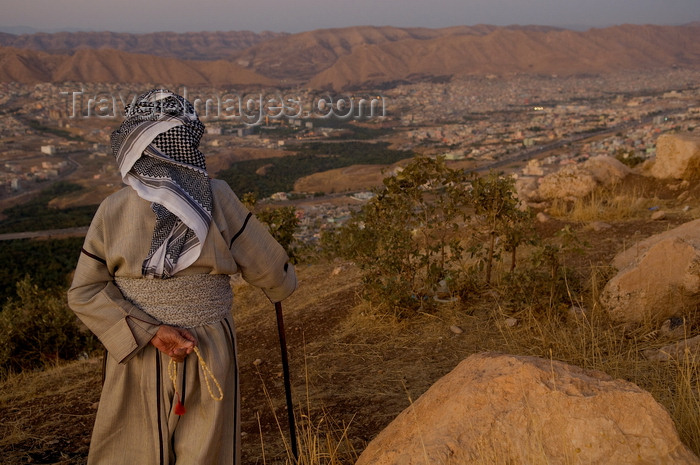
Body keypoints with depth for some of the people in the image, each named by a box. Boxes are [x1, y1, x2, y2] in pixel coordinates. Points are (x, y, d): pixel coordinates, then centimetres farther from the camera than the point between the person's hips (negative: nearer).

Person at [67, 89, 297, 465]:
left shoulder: (113, 210, -8)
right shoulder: (216, 200, -12)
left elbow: (84, 293, -7)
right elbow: (267, 266, -4)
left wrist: (148, 332, -11)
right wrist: (282, 283, 18)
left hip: (137, 354, 1)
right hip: (208, 357, -1)